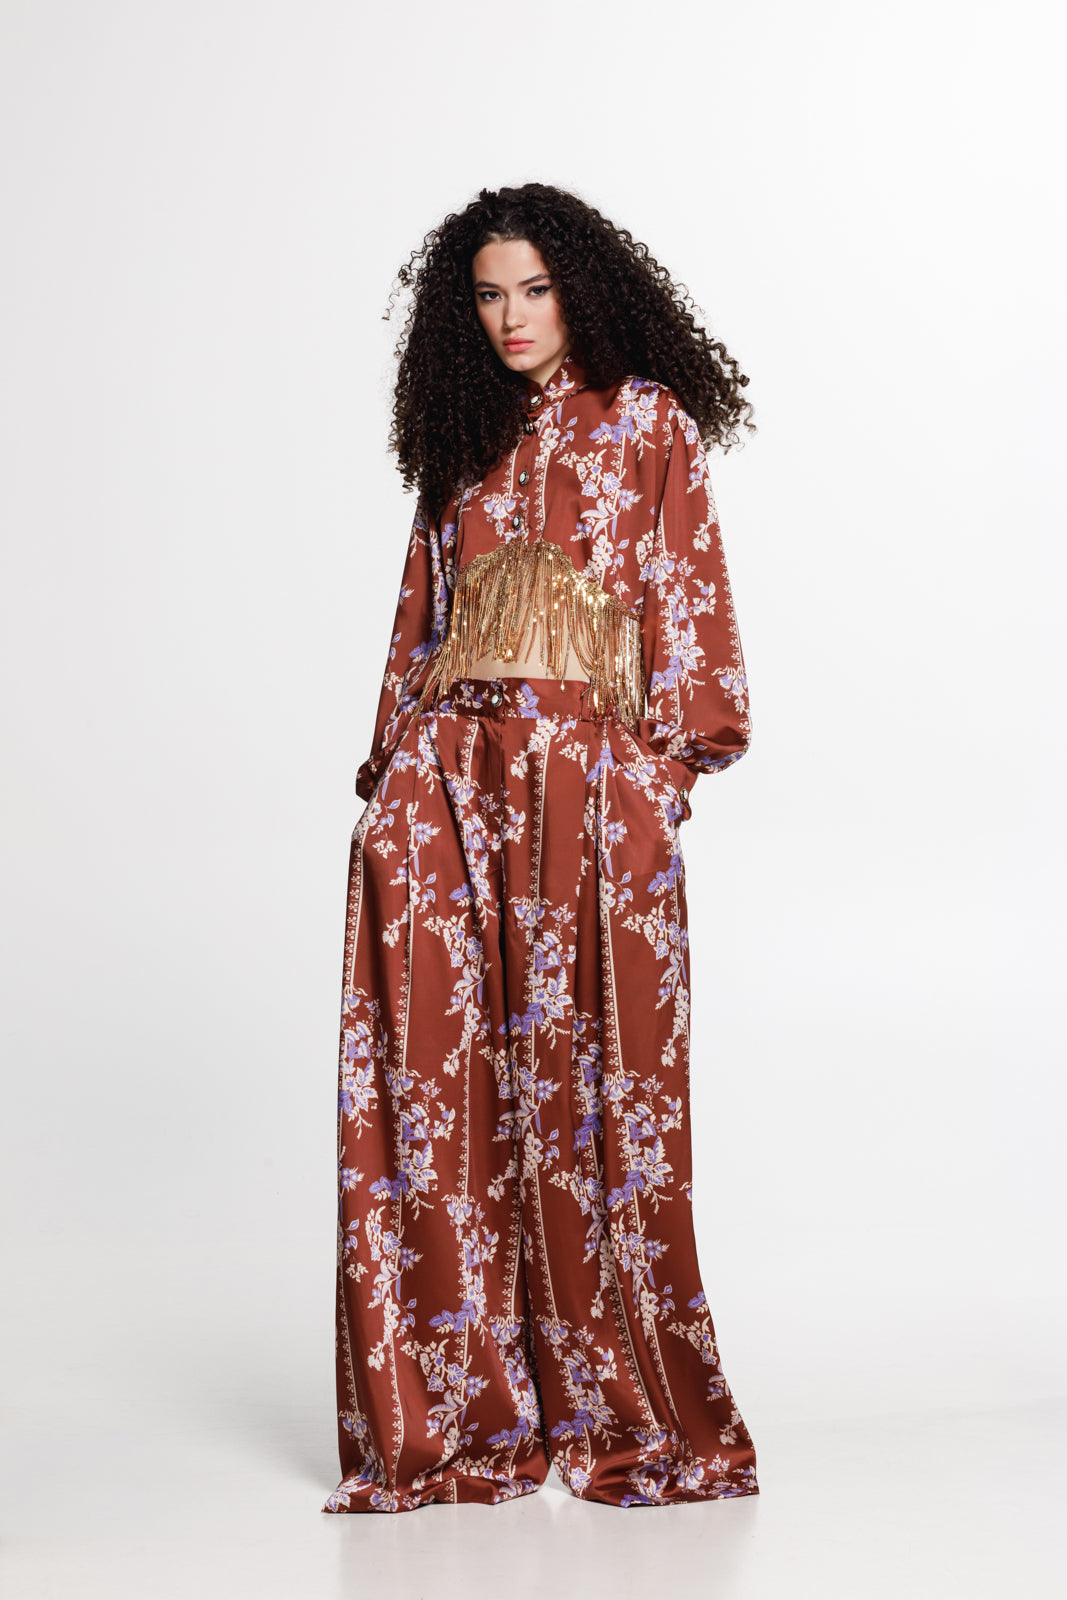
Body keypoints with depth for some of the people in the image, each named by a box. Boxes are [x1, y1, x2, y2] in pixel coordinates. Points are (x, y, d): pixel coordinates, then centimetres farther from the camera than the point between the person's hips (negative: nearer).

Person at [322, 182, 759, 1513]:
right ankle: (451, 1413, 6)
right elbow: (423, 612, 18)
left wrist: (672, 755, -7)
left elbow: (685, 593, 2)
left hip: (587, 778, -4)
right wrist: (397, 756, 9)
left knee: (584, 1081, -4)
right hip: (445, 780, 4)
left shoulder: (645, 421, 8)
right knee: (437, 1081, -1)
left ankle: (622, 1405, 8)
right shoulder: (466, 442, 20)